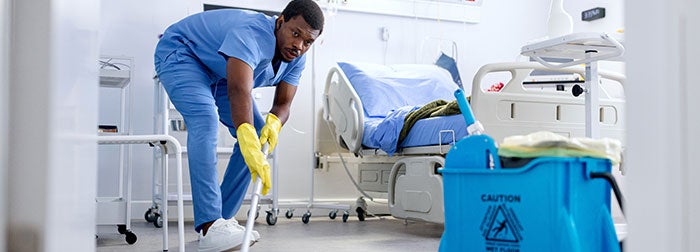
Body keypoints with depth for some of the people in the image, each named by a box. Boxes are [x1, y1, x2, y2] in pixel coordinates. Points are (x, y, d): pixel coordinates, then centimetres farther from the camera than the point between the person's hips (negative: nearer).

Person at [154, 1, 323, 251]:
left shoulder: (296, 59, -12)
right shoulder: (252, 33, -38)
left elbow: (283, 104, -12)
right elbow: (239, 91, -52)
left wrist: (274, 122, -37)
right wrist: (249, 145, -65)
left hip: (219, 74, 9)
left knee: (259, 134, -1)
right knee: (205, 118, -33)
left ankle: (223, 218, 3)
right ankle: (209, 227, -38)